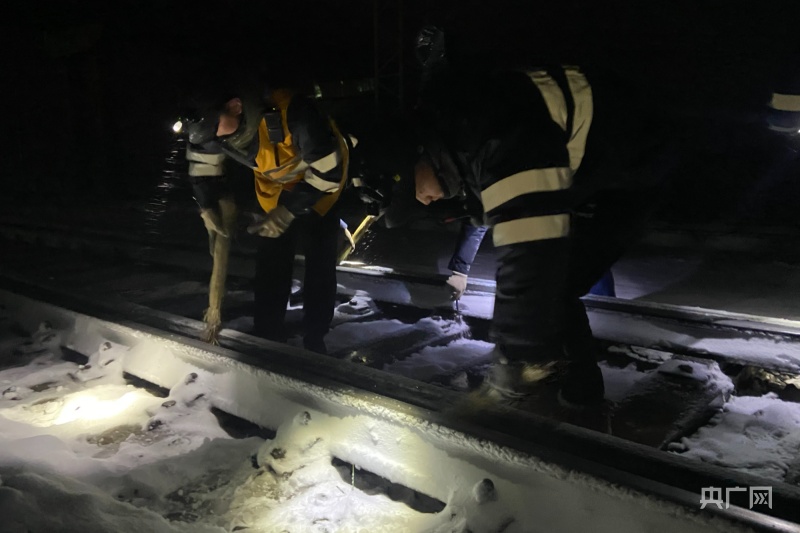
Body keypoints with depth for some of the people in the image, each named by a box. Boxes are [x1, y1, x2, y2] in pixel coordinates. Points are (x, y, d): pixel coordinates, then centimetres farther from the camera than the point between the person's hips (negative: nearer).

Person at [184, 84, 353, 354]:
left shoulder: (292, 110, -42)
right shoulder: (213, 128, -23)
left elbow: (327, 170, -32)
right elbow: (202, 159, 2)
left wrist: (288, 211, -31)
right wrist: (207, 206, -3)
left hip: (322, 177, -4)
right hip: (275, 188, 5)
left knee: (319, 267, -6)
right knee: (269, 264, 1)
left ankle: (314, 343, 6)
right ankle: (267, 338, 13)